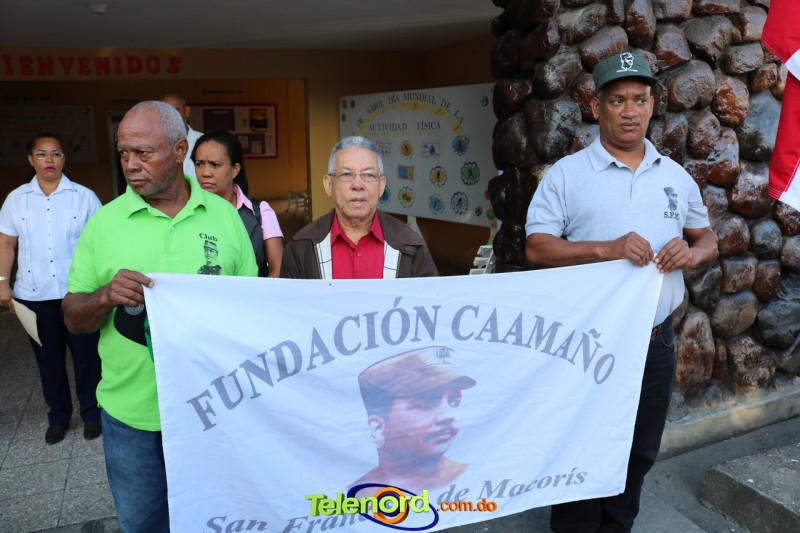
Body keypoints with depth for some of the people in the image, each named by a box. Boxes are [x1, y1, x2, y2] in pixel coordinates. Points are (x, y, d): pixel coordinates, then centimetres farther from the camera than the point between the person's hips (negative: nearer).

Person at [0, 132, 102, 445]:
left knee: (86, 355, 7)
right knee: (48, 358, 13)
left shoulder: (84, 196, -2)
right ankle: (58, 416, 29)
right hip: (34, 295, 2)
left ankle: (92, 413, 24)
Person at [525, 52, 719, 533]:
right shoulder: (567, 174, -4)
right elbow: (536, 247, -10)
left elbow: (708, 240, 15)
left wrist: (692, 253, -9)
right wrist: (605, 249, -23)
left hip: (656, 340, 5)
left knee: (639, 454, 19)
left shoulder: (676, 176, 9)